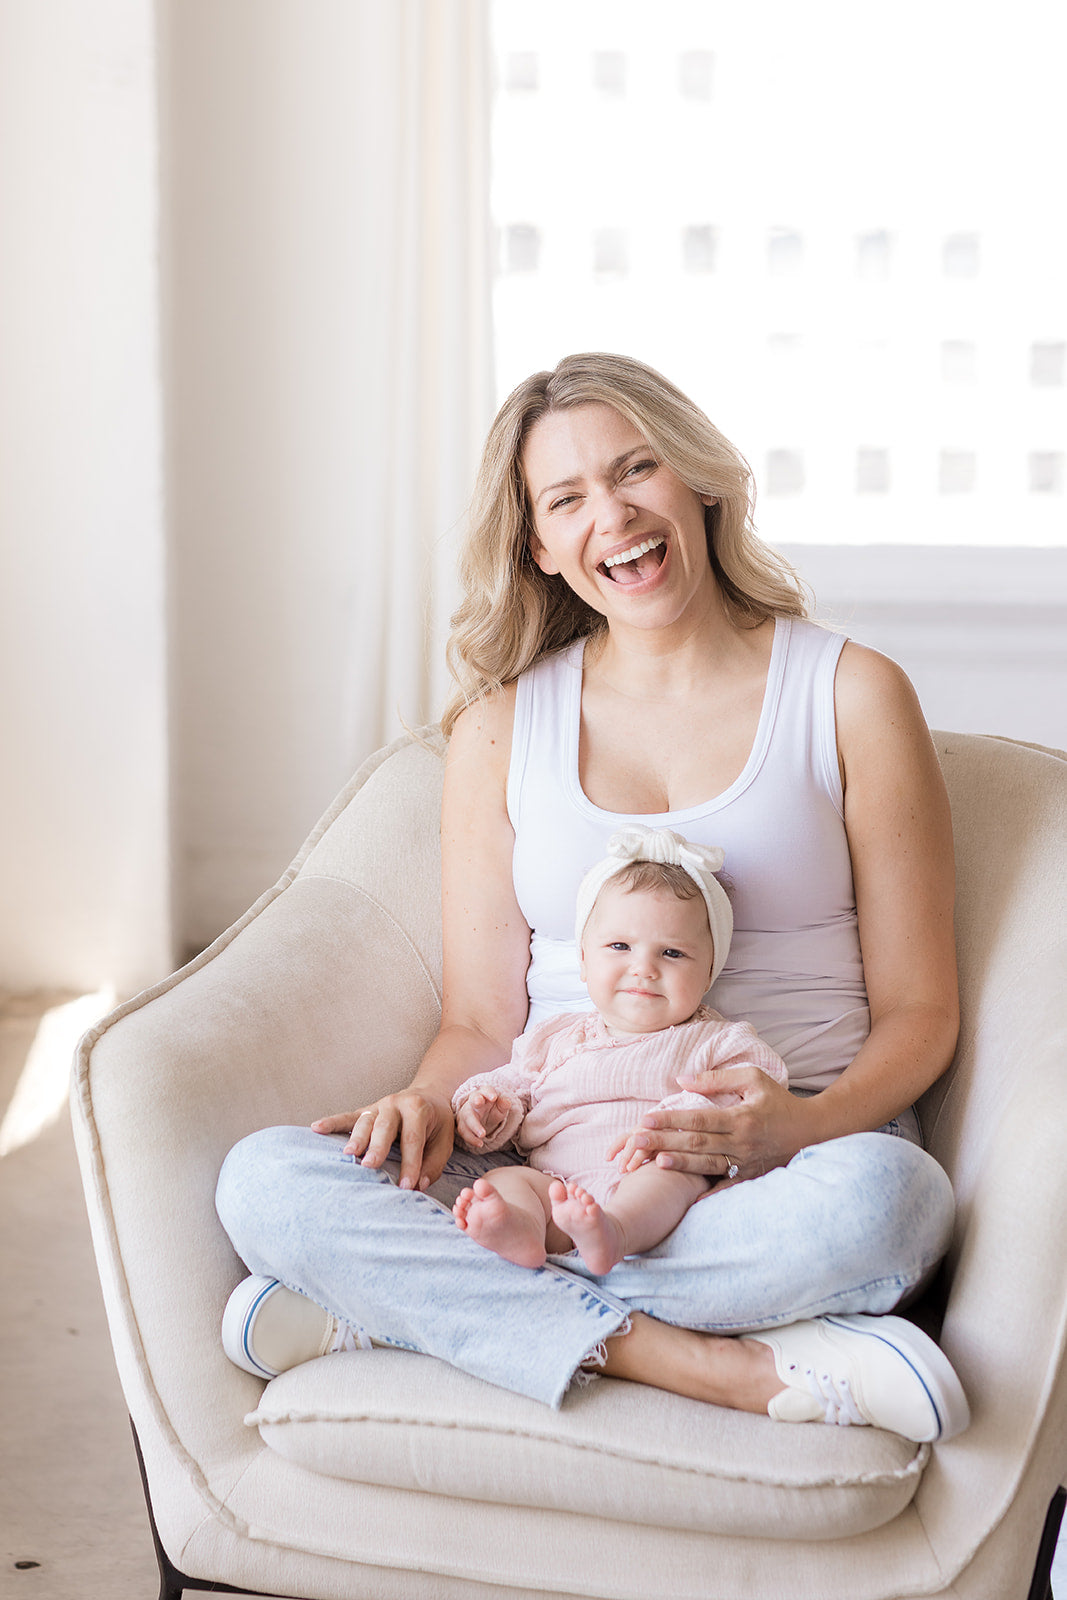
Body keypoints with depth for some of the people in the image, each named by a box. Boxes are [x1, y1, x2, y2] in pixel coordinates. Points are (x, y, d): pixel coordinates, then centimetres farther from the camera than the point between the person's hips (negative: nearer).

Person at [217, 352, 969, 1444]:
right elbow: (483, 1020, 11)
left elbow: (917, 1011, 4)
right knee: (262, 1180, -24)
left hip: (789, 1161, -1)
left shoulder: (850, 696, 5)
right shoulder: (501, 726, 12)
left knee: (880, 1192, -38)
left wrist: (805, 1125, -17)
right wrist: (427, 1105, -13)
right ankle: (745, 1371, -28)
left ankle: (395, 1302, -23)